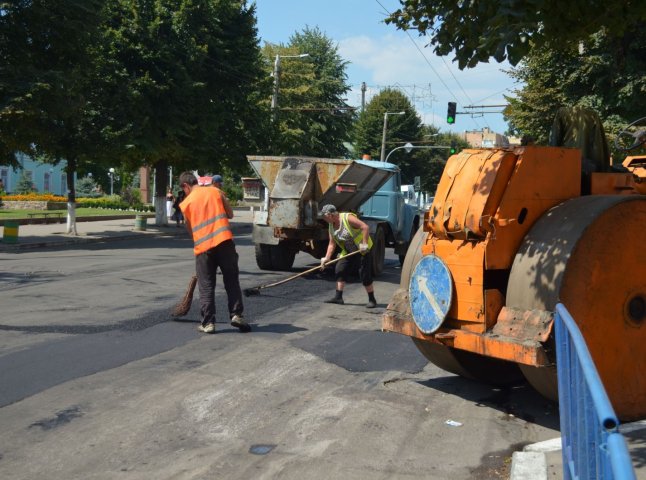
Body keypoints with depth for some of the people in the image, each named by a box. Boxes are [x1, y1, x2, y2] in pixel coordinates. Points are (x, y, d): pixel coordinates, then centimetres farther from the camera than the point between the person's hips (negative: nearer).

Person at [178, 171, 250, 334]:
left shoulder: (186, 203, 7)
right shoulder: (215, 191, 10)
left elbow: (190, 230, 14)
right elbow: (230, 214, 14)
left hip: (203, 247, 0)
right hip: (225, 242, 1)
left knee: (206, 287, 7)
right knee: (232, 281, 9)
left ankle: (208, 323, 7)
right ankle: (236, 314, 2)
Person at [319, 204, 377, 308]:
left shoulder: (348, 218, -23)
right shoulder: (331, 226, 2)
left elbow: (365, 227, -28)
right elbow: (332, 244, 7)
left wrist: (364, 243, -30)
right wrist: (327, 258, -1)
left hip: (363, 250, -8)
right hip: (349, 251, 8)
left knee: (365, 274, -9)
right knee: (339, 269, 1)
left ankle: (372, 300, 4)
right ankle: (338, 297, 7)